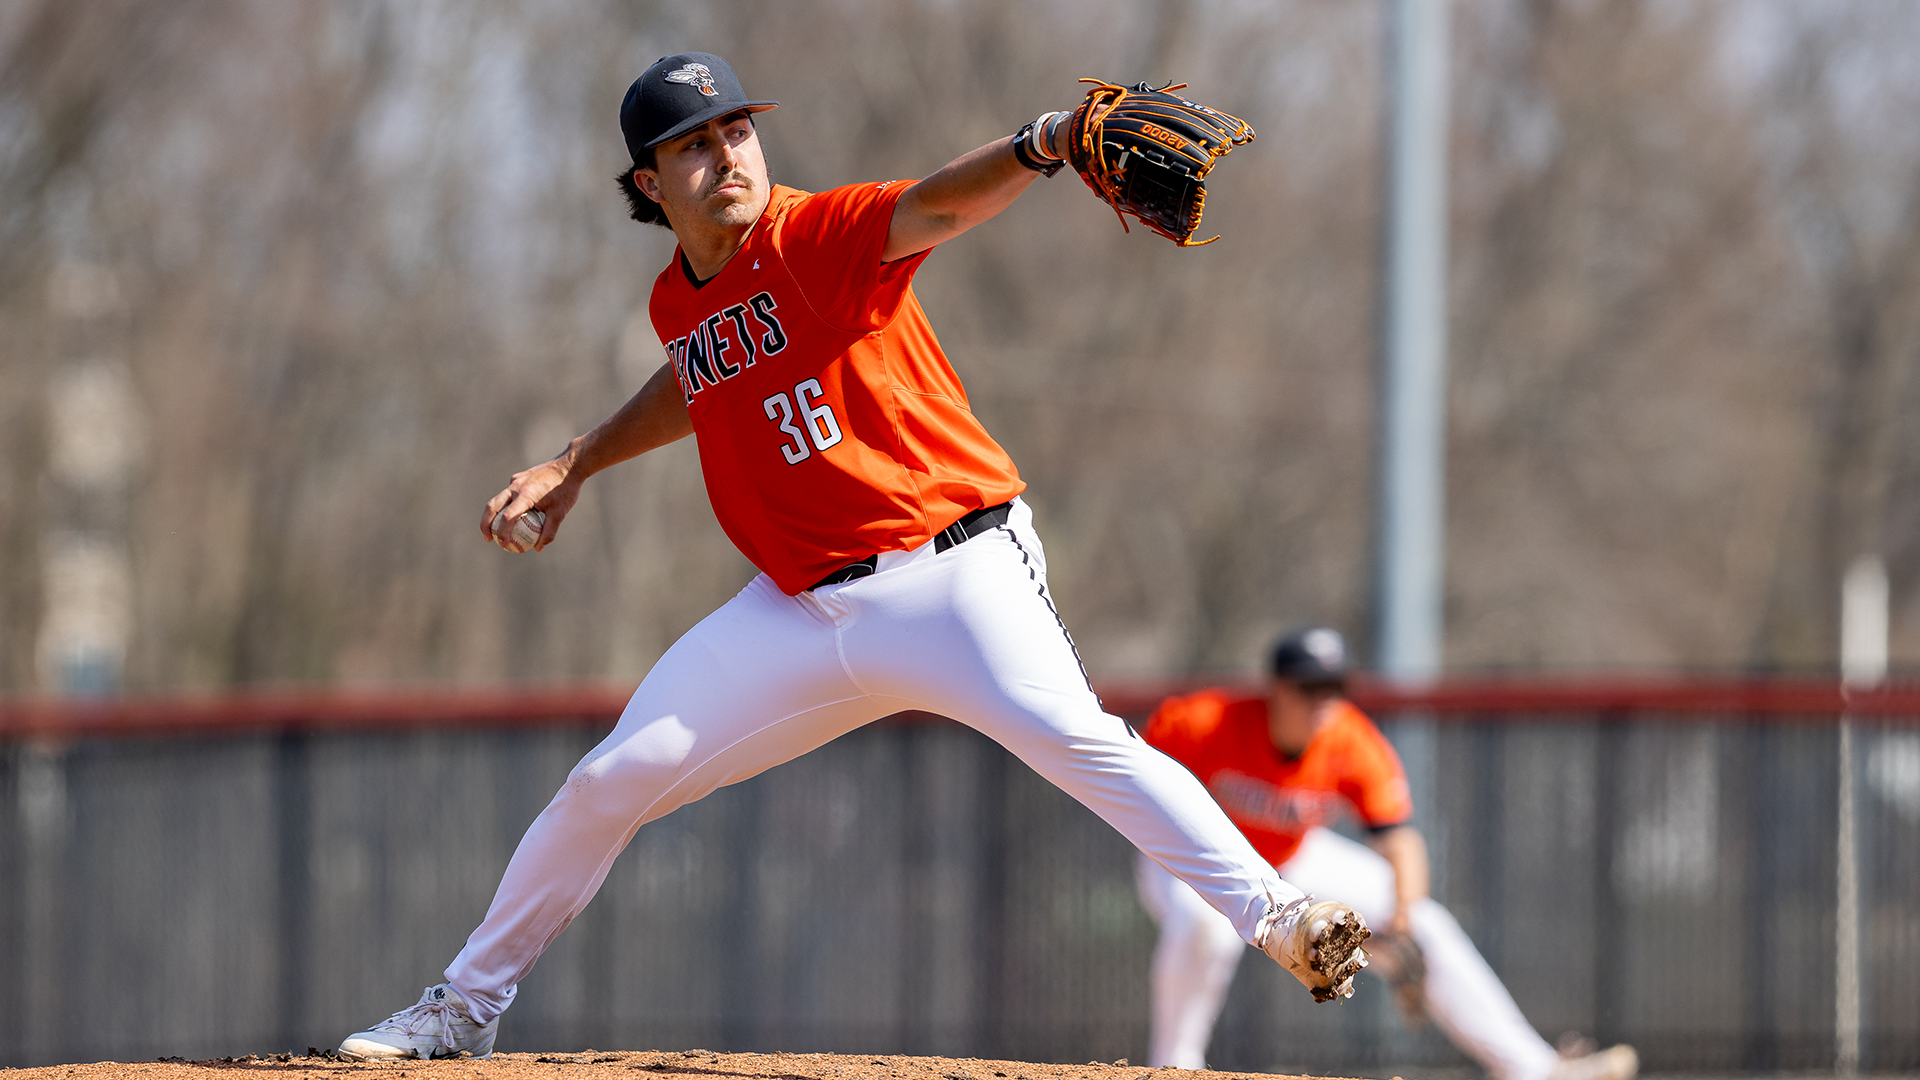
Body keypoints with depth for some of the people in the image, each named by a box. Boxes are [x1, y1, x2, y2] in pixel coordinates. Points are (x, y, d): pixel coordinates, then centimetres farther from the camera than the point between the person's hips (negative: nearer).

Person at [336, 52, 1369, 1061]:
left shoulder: (819, 237, -12)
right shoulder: (676, 304, 8)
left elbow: (933, 208, -32)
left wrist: (1043, 144, -51)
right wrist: (575, 464, 25)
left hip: (953, 573, -6)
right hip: (803, 612, 6)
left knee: (1071, 736, -30)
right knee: (608, 783, 5)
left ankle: (1274, 916, -31)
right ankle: (464, 1006, 22)